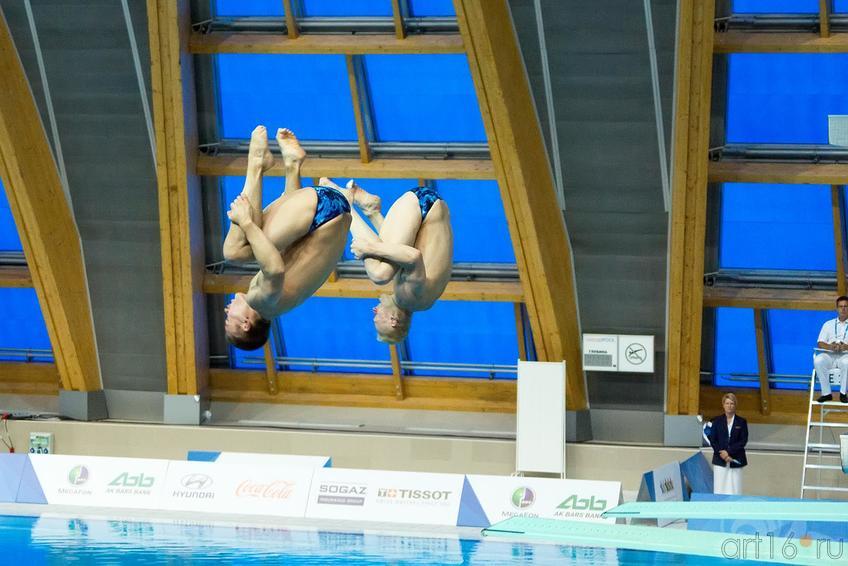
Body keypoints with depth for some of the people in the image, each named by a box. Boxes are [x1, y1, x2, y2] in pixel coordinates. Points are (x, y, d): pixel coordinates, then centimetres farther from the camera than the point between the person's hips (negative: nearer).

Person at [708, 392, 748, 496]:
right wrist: (722, 454, -10)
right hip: (720, 461, 1)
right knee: (719, 489, -3)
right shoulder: (717, 421, 8)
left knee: (734, 491, -4)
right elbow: (712, 440, 3)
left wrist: (728, 451, -11)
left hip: (736, 461, -1)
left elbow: (743, 441, -1)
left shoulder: (741, 422, 6)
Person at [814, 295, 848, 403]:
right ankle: (826, 393, -26)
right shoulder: (828, 324, 20)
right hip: (829, 355, 2)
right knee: (818, 360, -33)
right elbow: (820, 344, 10)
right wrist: (830, 347, -13)